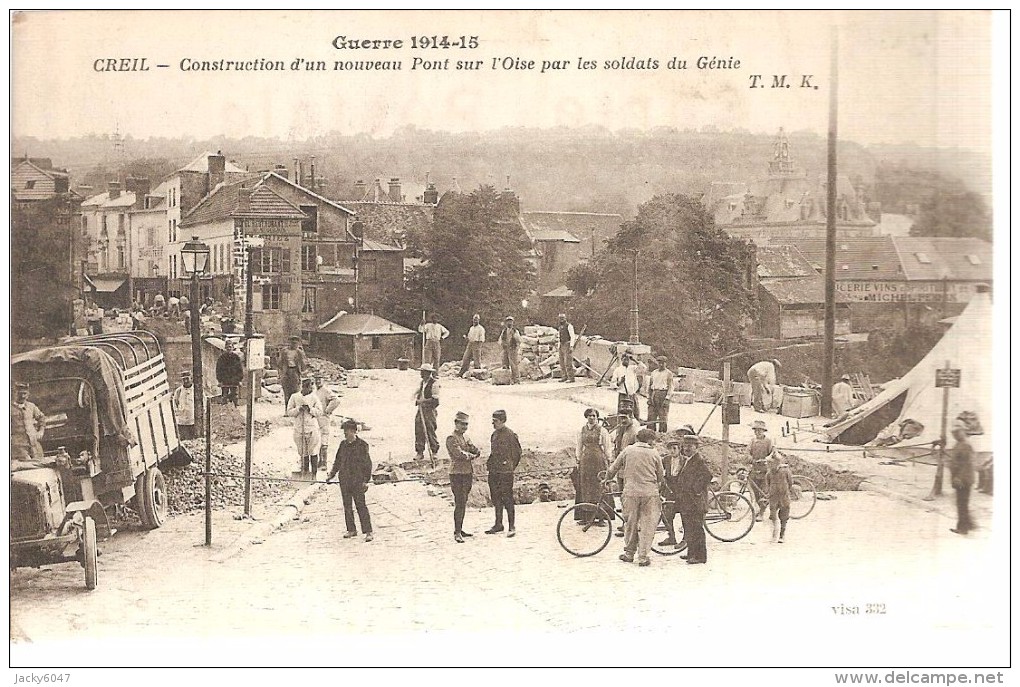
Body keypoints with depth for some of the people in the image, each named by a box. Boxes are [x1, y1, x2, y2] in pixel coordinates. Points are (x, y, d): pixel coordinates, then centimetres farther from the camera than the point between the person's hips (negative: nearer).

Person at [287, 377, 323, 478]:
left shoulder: (314, 397, 2)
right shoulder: (294, 397, 5)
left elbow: (320, 411, 1)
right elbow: (289, 411, 4)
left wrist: (310, 409, -14)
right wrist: (298, 409, -12)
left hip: (312, 428, -1)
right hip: (299, 428, 1)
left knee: (313, 452, 0)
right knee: (303, 452, 6)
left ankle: (314, 474, 5)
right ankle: (305, 469, 16)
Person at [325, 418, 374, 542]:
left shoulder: (362, 445, -7)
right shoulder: (343, 444, 9)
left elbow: (367, 464, -5)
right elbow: (337, 462, 19)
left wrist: (366, 480, -9)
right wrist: (331, 475, 12)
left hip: (357, 481, -6)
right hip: (344, 480, 6)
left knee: (361, 506, -7)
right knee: (347, 506, 11)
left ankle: (368, 532, -3)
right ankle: (351, 530, 21)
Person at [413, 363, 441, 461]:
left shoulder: (434, 383, -12)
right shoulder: (422, 382, 13)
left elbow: (435, 399, -17)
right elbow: (416, 393, 18)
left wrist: (423, 401, -18)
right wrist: (417, 400, -3)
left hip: (430, 410, -7)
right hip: (421, 409, 7)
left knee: (430, 431, -2)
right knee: (419, 431, 4)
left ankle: (434, 452, 12)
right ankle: (419, 452, 10)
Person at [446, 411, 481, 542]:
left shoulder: (465, 438, 18)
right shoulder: (451, 438, -8)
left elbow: (477, 452, 9)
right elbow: (459, 454, -20)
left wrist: (467, 455, -8)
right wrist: (471, 455, -3)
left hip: (468, 474, 8)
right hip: (457, 474, -8)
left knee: (463, 504, 12)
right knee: (459, 503, -11)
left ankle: (460, 529, 19)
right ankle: (457, 533, -10)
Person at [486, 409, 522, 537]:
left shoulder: (510, 435, -10)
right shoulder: (494, 434, 13)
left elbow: (516, 453, -6)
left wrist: (510, 467, -4)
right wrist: (488, 463, 12)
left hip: (505, 472, -8)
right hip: (494, 472, 8)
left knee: (507, 499, -4)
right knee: (496, 499, 13)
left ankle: (511, 526, 2)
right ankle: (498, 524, 22)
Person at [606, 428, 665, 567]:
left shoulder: (628, 450, 6)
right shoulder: (654, 453, 4)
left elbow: (612, 469, 11)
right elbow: (660, 477, 11)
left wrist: (606, 480, 30)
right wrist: (659, 486, 32)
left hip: (631, 491, 1)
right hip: (650, 492, -1)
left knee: (630, 523, 13)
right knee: (647, 525, 4)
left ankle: (629, 553, 21)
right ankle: (643, 557, 4)